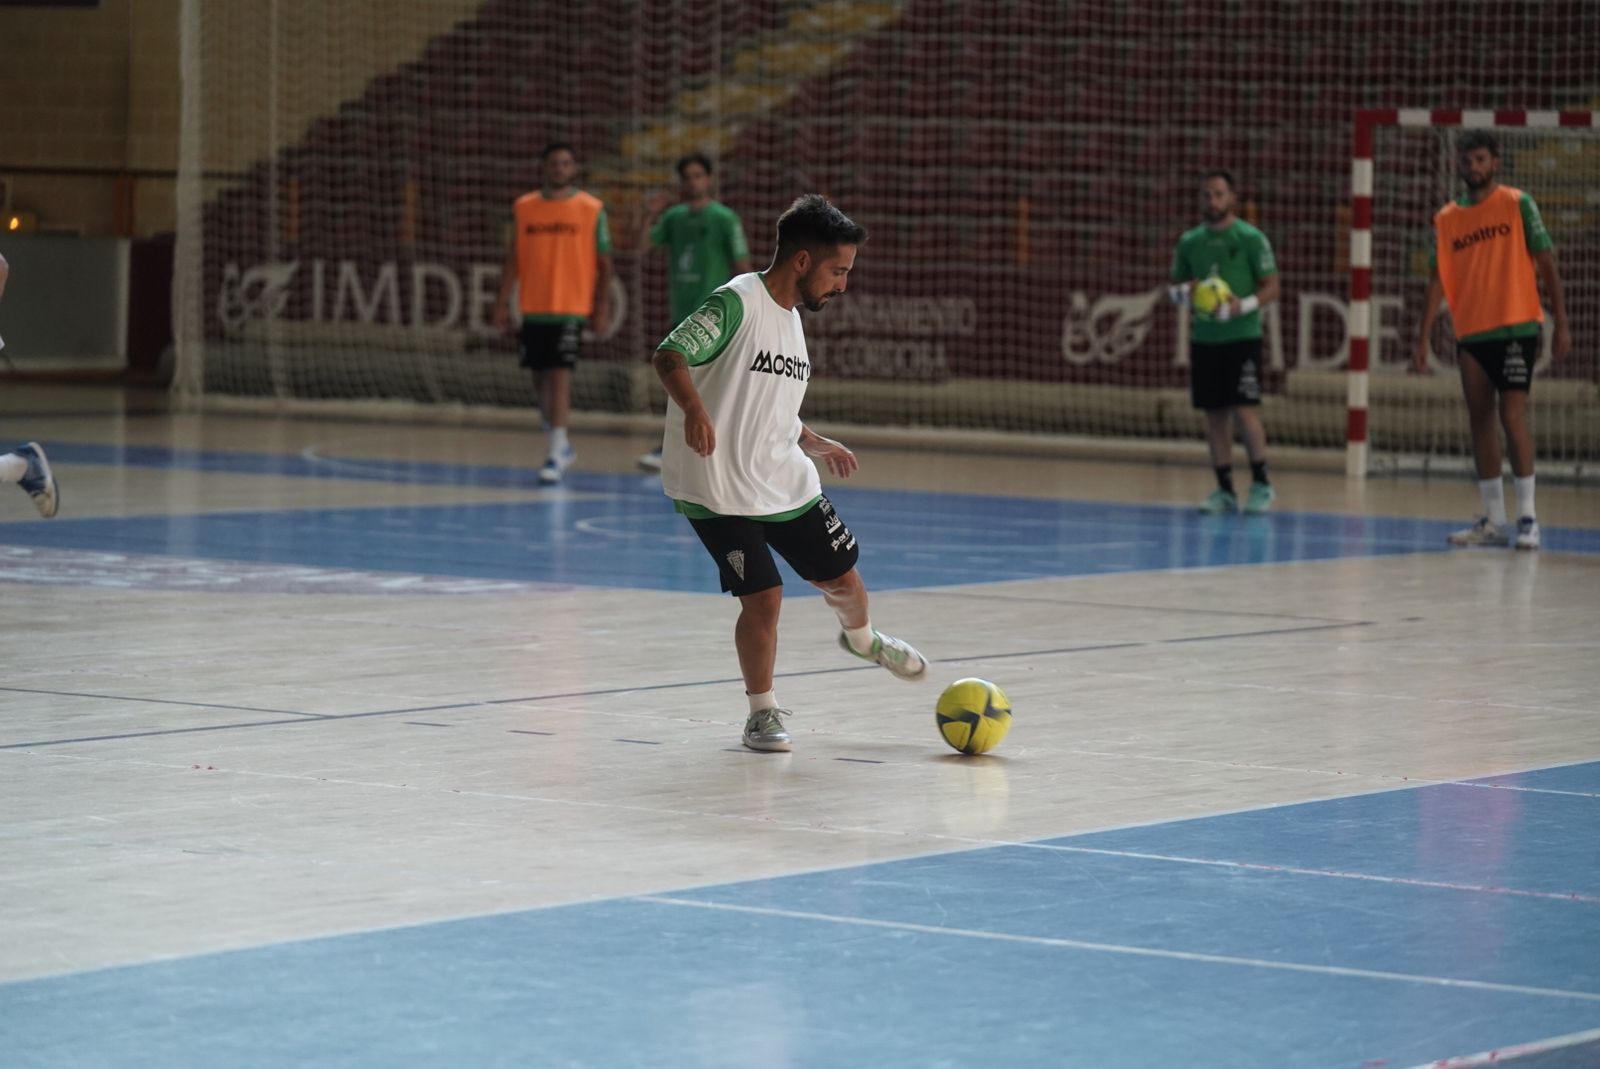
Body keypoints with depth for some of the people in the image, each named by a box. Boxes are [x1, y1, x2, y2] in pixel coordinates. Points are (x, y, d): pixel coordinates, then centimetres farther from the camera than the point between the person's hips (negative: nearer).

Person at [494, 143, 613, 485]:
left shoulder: (591, 209, -1)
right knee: (540, 376, 11)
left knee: (560, 375, -13)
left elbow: (603, 263, 1)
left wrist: (602, 307, -5)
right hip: (533, 308, 4)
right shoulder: (523, 208, 7)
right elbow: (513, 259, 10)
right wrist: (503, 302, 4)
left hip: (571, 307, -4)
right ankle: (561, 445, 29)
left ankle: (556, 456, -14)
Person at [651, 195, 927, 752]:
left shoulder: (791, 317, 11)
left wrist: (815, 444, 21)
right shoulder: (736, 303, -16)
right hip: (719, 490, -8)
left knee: (842, 579, 12)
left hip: (787, 483, 8)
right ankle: (762, 711, 7)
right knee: (763, 597, -13)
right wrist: (694, 409, -41)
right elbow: (668, 355, -25)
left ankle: (861, 638, 46)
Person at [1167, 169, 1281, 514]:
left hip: (1241, 336, -5)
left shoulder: (1250, 238, -4)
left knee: (1244, 410, -10)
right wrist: (1181, 292, -6)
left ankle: (1261, 484, 4)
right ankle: (1225, 490, 13)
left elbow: (1271, 287, -4)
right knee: (1214, 414, 6)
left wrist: (1243, 306, -20)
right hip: (1203, 338, 5)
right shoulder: (1190, 241, 10)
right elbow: (1174, 288, 18)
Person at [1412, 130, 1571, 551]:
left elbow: (1547, 264, -1)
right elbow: (1438, 279, 9)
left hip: (1516, 327, -5)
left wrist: (1561, 324, -6)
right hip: (1470, 333, 5)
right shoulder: (1447, 219, 9)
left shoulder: (1517, 204, -1)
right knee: (1480, 420, 5)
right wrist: (1425, 339, 2)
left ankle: (1527, 517, -7)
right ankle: (1493, 520, 11)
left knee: (1512, 415, -12)